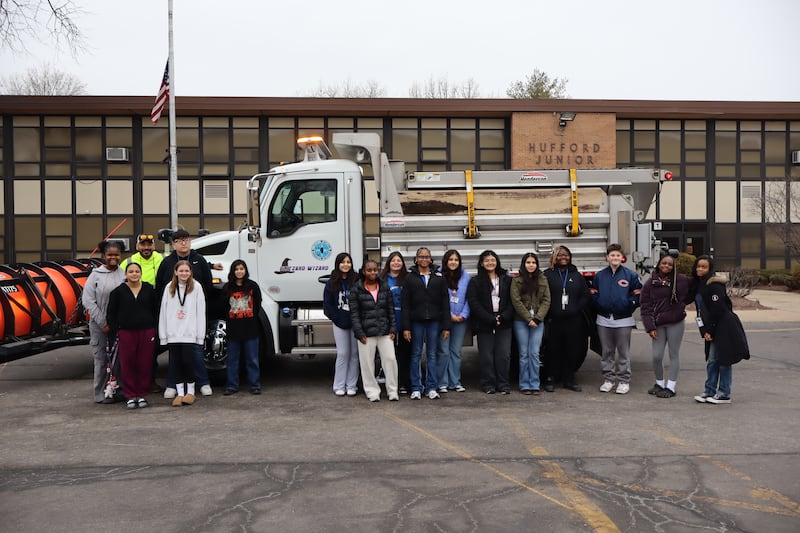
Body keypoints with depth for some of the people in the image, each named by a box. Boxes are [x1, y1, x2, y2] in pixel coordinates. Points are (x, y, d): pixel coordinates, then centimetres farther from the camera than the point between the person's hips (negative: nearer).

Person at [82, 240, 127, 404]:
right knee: (101, 359, 2)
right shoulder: (96, 275, -1)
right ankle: (101, 394, 10)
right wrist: (103, 323, -9)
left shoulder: (125, 274, 4)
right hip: (100, 325, -2)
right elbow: (88, 300, -6)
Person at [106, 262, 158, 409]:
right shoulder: (118, 291, 4)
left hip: (147, 331, 1)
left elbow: (156, 310, 12)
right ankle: (130, 395, 8)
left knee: (145, 364, 2)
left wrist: (154, 328, 5)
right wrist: (116, 331, -1)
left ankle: (142, 394, 14)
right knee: (128, 364, -2)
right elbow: (110, 314, 7)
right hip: (126, 332, -1)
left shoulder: (149, 289, 7)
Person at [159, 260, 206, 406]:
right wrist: (163, 334, 2)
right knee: (176, 363, 6)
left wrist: (200, 334, -8)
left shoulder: (196, 287, -1)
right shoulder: (169, 288, 7)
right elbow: (163, 311, 7)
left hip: (190, 333, -3)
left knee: (189, 361, -2)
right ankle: (179, 393, 15)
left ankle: (190, 391, 13)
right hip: (173, 333, 3)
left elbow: (201, 312, -3)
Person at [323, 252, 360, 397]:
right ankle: (339, 386, 11)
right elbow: (327, 305, 3)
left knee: (354, 353, 4)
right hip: (340, 324, 0)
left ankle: (351, 386, 13)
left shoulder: (357, 281, -2)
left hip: (355, 323, 0)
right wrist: (337, 319, -4)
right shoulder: (332, 283, 2)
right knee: (342, 353, 1)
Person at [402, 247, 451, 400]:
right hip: (416, 321, -1)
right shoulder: (410, 278, 3)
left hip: (434, 321, 1)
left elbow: (445, 303, 5)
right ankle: (416, 388, 10)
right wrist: (406, 327, -6)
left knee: (432, 354, 5)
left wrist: (446, 326, 0)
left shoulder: (439, 277, 6)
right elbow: (405, 304, 1)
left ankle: (431, 388, 11)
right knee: (416, 355, 4)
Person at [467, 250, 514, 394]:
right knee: (486, 355, 0)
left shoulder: (506, 280, 11)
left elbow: (512, 301, 7)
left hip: (504, 323, 1)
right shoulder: (475, 282, 4)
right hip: (484, 324, -1)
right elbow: (474, 304, -4)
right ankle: (488, 384, 10)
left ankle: (503, 384, 8)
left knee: (504, 355, -2)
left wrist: (503, 317, -9)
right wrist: (490, 319, -11)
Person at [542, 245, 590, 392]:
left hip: (573, 321, 3)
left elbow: (586, 295, 14)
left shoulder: (576, 275, 13)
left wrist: (578, 309, 1)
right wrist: (547, 314, -8)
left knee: (573, 351, 5)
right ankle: (550, 379, 9)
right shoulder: (548, 275, 2)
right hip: (554, 321, -3)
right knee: (553, 351, 0)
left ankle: (569, 380, 16)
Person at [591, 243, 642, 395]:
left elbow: (638, 294, -1)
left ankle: (624, 381, 10)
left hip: (623, 320, -3)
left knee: (623, 352, 3)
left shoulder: (631, 275, -2)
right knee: (607, 352, 10)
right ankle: (608, 379, 19)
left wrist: (629, 304, -12)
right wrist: (599, 305, -4)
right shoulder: (599, 276, 7)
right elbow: (593, 294, 11)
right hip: (604, 320, 3)